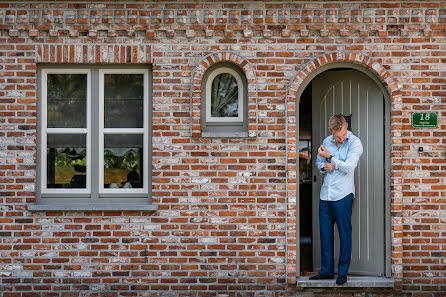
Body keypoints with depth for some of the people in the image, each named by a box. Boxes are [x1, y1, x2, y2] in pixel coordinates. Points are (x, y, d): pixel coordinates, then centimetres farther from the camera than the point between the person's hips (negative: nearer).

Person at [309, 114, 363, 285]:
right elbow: (318, 162, 19)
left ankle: (343, 272, 12)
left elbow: (348, 167, -16)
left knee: (344, 234, 3)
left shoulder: (355, 143, -7)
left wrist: (330, 157, -9)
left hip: (343, 195, -5)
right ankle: (326, 271, 20)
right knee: (325, 234, 10)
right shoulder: (326, 142, 9)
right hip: (326, 194, 5)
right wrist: (324, 166, -3)